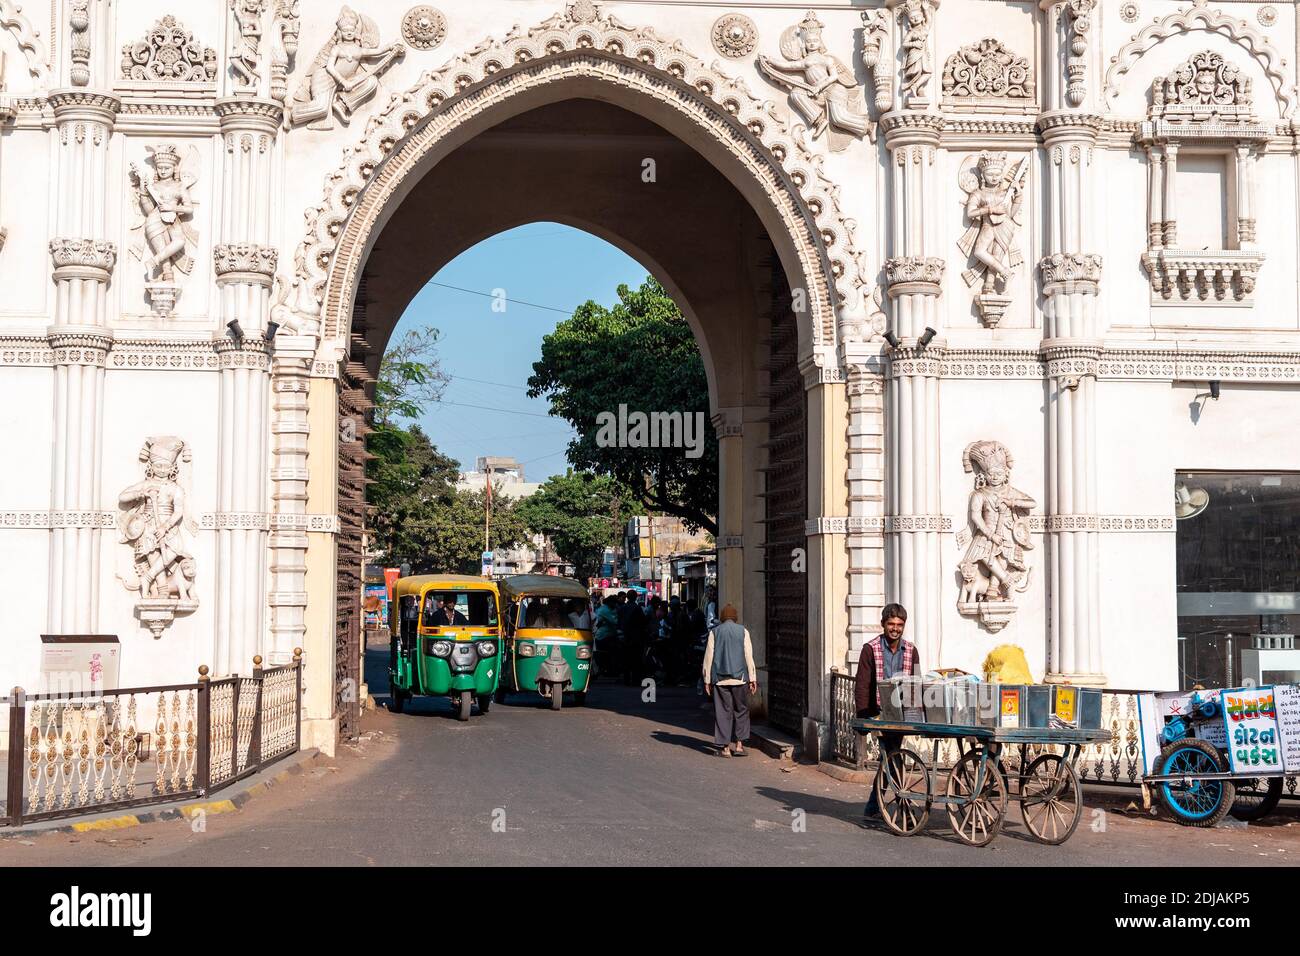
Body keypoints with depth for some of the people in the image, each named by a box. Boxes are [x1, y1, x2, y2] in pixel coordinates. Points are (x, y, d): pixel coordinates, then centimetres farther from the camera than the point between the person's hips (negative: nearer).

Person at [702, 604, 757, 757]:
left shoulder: (714, 632, 3)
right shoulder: (743, 631, 2)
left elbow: (708, 657, 3)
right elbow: (749, 656, 1)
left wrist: (707, 680, 8)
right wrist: (752, 678, 5)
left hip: (720, 679, 0)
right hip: (739, 678, 0)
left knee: (722, 712, 2)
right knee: (741, 710, 11)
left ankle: (724, 747, 1)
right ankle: (739, 744, 7)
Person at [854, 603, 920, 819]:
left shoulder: (910, 650, 7)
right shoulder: (870, 649, -5)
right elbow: (862, 685, -7)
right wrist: (863, 716, -13)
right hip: (878, 713, -4)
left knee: (889, 760, 4)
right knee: (889, 759, -10)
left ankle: (872, 809, 14)